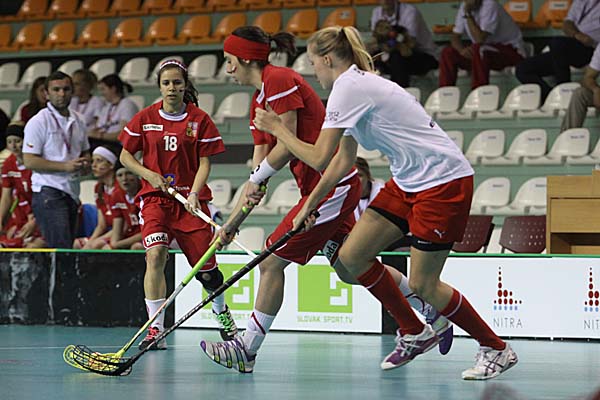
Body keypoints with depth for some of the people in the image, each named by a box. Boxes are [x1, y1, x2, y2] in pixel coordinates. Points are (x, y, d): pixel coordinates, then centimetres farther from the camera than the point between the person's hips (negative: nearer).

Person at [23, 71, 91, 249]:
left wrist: (85, 164, 3)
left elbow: (85, 152, 28)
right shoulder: (39, 122, -7)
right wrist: (65, 166, -18)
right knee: (61, 249, -16)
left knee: (67, 248, 7)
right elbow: (29, 161, -13)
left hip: (71, 192, 7)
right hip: (48, 192, -7)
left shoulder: (78, 121, 14)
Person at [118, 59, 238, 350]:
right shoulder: (145, 118, 3)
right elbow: (125, 156, 10)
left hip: (191, 199, 0)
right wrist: (149, 174, -6)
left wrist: (194, 193, -15)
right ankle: (155, 329, -20)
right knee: (155, 255, -22)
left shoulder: (199, 119, 0)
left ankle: (221, 312, 35)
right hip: (155, 197, 0)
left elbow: (204, 162, 0)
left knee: (206, 270, 2)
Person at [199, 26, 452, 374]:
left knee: (272, 262, -7)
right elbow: (259, 171, 15)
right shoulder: (259, 100, 17)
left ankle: (247, 350, -1)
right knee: (352, 269, 14)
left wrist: (256, 179, -3)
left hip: (332, 185, -10)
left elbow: (288, 146, -18)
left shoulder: (279, 81, -12)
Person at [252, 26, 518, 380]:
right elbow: (343, 160, 20)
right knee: (352, 256, 5)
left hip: (444, 181, -10)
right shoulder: (359, 85, 14)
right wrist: (310, 205, 19)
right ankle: (415, 334, 17)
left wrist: (277, 129, -5)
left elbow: (319, 158, -18)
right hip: (410, 181, 10)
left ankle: (497, 350, 9)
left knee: (423, 285, -6)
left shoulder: (348, 88, -16)